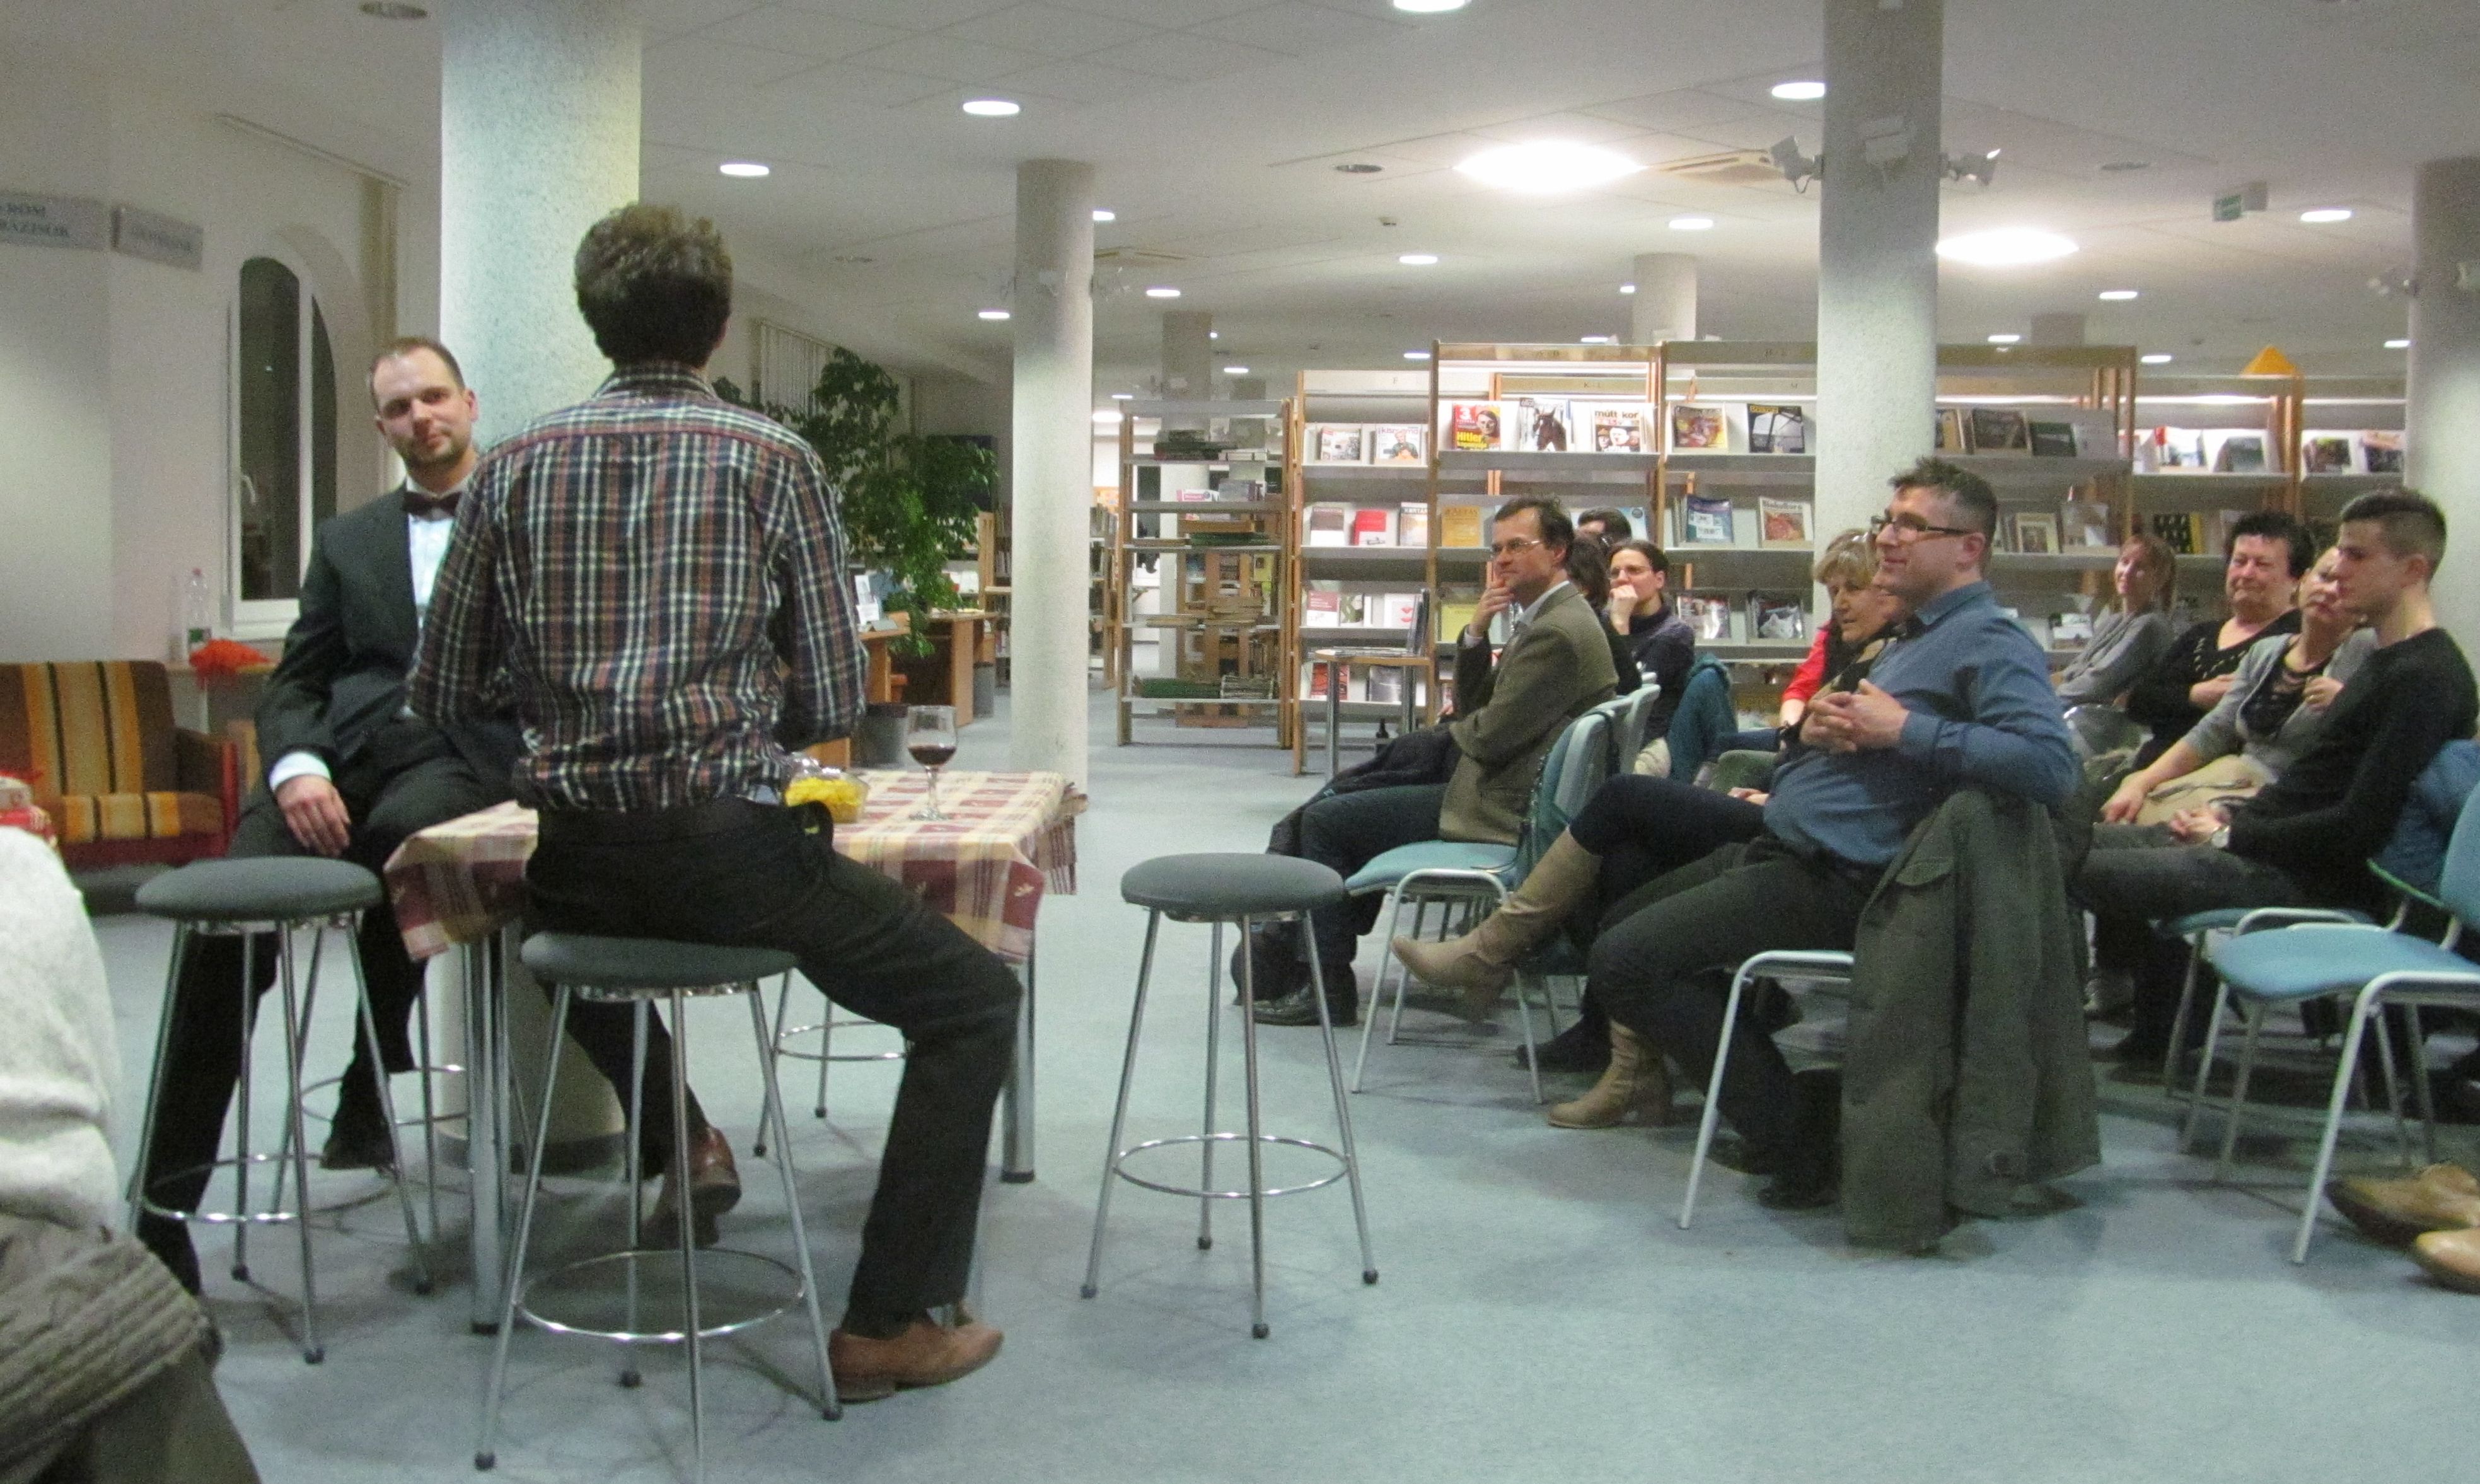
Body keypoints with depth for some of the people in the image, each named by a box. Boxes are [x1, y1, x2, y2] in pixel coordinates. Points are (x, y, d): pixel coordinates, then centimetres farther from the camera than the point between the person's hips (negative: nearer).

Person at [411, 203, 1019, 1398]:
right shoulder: (773, 461, 0)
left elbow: (442, 695, 11)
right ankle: (886, 1325, 3)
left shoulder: (516, 466, 8)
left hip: (575, 862, 5)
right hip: (725, 844, -5)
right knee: (974, 1001, 6)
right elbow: (833, 703, 0)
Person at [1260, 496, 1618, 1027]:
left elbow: (1488, 738, -22)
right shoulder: (1552, 616, 13)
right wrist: (1476, 633, -2)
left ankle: (1331, 987, 0)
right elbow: (1473, 706, 15)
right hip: (1507, 790, 11)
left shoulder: (1557, 633, -21)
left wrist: (1454, 731, 2)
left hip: (1500, 809, -11)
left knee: (1323, 821, -6)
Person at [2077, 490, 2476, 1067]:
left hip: (2312, 879, -11)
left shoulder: (2427, 678, -17)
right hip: (2271, 848, 11)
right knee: (2107, 841, 20)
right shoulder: (2388, 661, 16)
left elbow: (2358, 828, -22)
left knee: (2072, 872, -20)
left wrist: (2232, 835, -13)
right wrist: (2234, 813, 7)